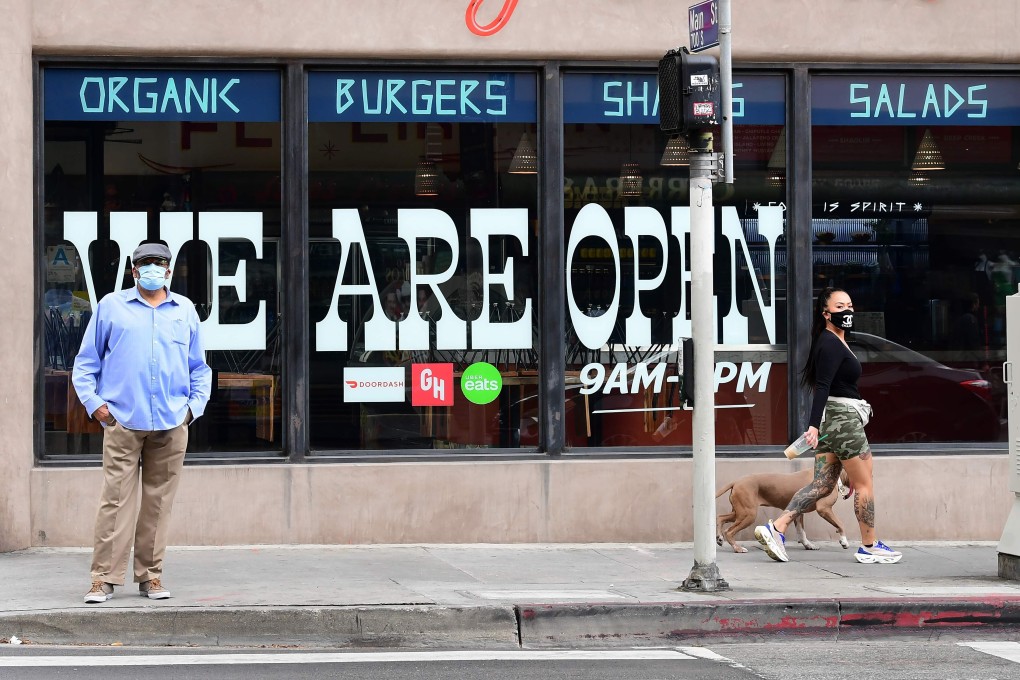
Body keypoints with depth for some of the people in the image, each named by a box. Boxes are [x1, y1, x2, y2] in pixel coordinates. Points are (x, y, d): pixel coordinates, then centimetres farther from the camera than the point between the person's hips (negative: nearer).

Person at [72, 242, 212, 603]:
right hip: (122, 422, -2)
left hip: (171, 424, 2)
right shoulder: (111, 306, 9)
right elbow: (86, 362, 11)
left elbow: (199, 367, 21)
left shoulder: (185, 310, 15)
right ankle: (104, 577, -5)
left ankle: (150, 575, 11)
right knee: (116, 499, -7)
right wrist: (93, 402, 0)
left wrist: (195, 404, 8)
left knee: (159, 502, 4)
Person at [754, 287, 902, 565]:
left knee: (822, 485, 7)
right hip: (844, 419, -10)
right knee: (864, 485, 2)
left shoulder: (834, 342, 16)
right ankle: (869, 547, 11)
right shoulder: (831, 344, -15)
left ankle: (776, 528, -3)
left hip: (830, 420, 10)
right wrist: (814, 425, -31)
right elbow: (822, 386, -24)